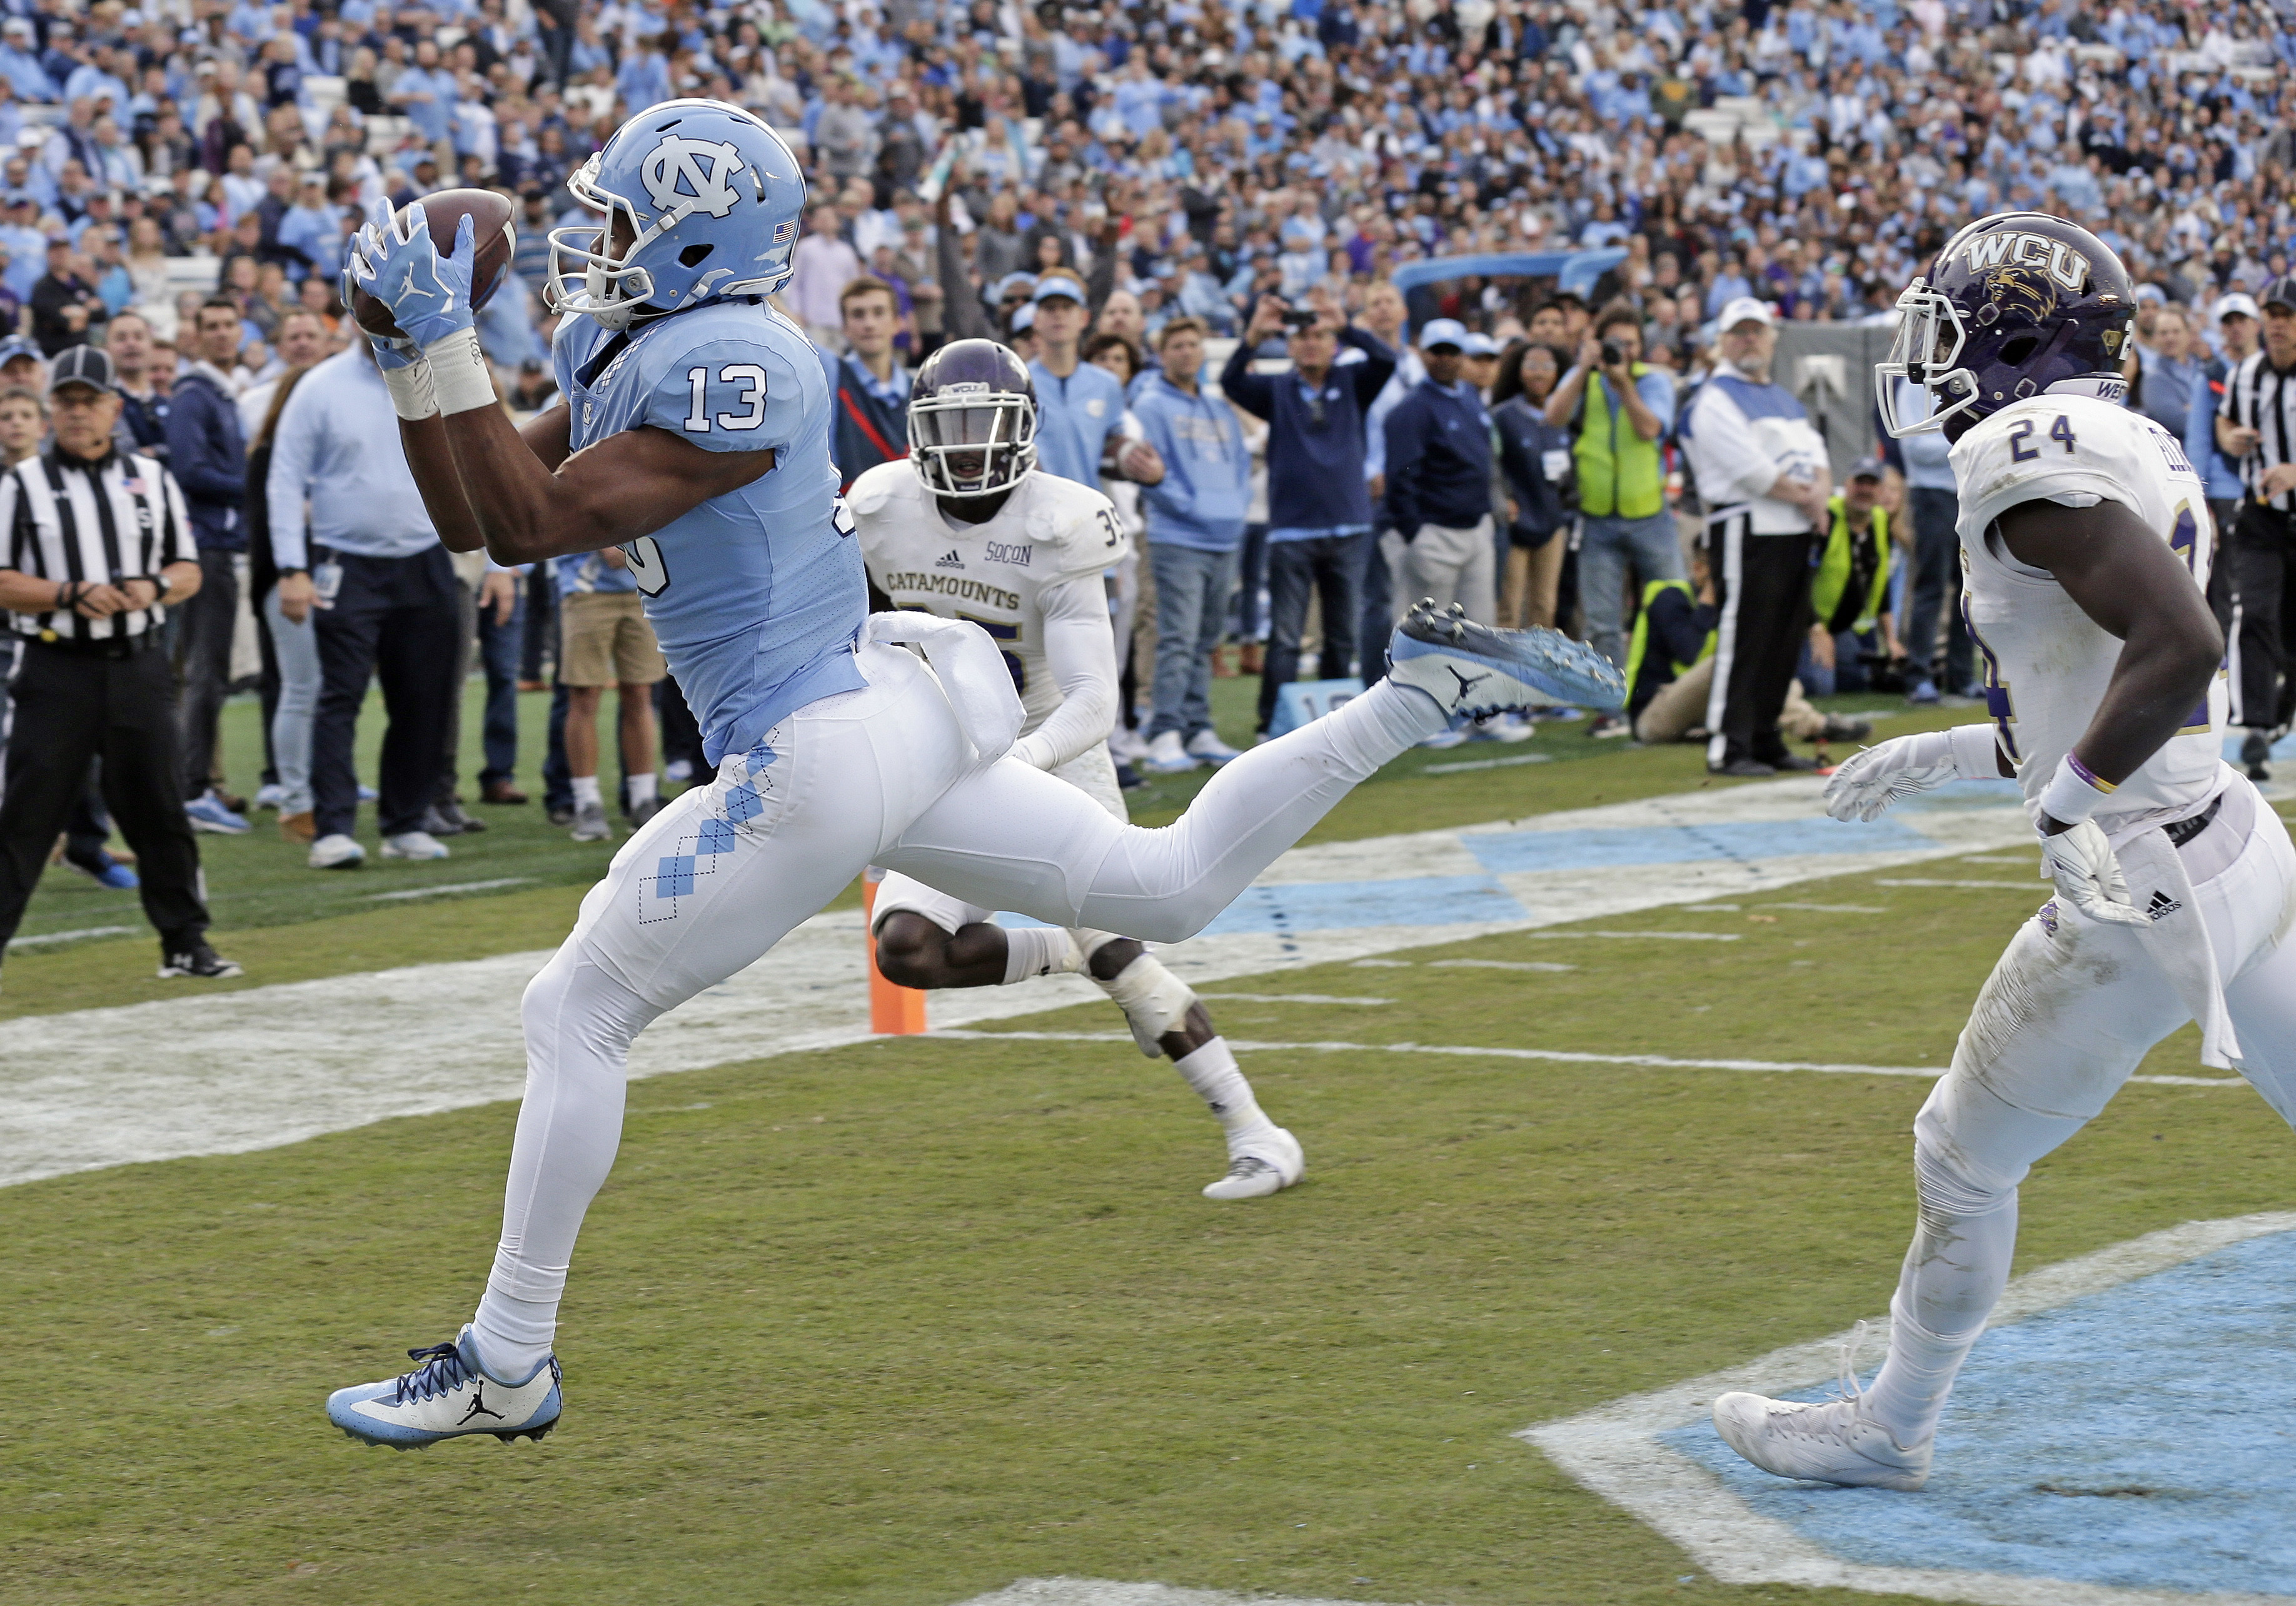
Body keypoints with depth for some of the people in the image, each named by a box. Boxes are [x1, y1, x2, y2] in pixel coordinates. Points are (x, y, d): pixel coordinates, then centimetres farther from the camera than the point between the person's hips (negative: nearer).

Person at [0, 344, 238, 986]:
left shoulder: (151, 480, 12)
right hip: (57, 671, -3)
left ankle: (185, 940, 16)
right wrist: (72, 595, -18)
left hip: (139, 667, 3)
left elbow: (189, 571, 14)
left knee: (159, 806, 7)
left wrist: (153, 587, -8)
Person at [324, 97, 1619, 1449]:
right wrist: (419, 354, 3)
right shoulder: (629, 361, 10)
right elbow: (469, 518, 13)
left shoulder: (727, 366, -18)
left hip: (819, 757, -10)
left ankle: (508, 1366, 6)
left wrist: (449, 345, -19)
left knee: (577, 1015, -1)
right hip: (893, 714, 10)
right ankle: (1423, 692, 14)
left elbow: (532, 526, -21)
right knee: (1174, 888, 18)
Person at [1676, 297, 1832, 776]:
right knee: (1743, 642, -10)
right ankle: (1728, 748, -10)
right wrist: (1804, 497, -7)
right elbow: (1754, 472, -15)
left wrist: (1818, 493, -6)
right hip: (1747, 533, -8)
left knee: (1784, 644, 9)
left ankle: (1766, 742, 16)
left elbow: (1818, 462, 15)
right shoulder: (1714, 400, -7)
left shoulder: (1785, 400, 21)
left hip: (1795, 535, 8)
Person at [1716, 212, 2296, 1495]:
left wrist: (2069, 799, -19)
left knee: (1966, 1160, 11)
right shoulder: (2143, 452, 12)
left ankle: (1893, 1429, 28)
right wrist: (1951, 755, 23)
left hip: (2142, 898, -8)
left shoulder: (2032, 454, -16)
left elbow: (2182, 646, -28)